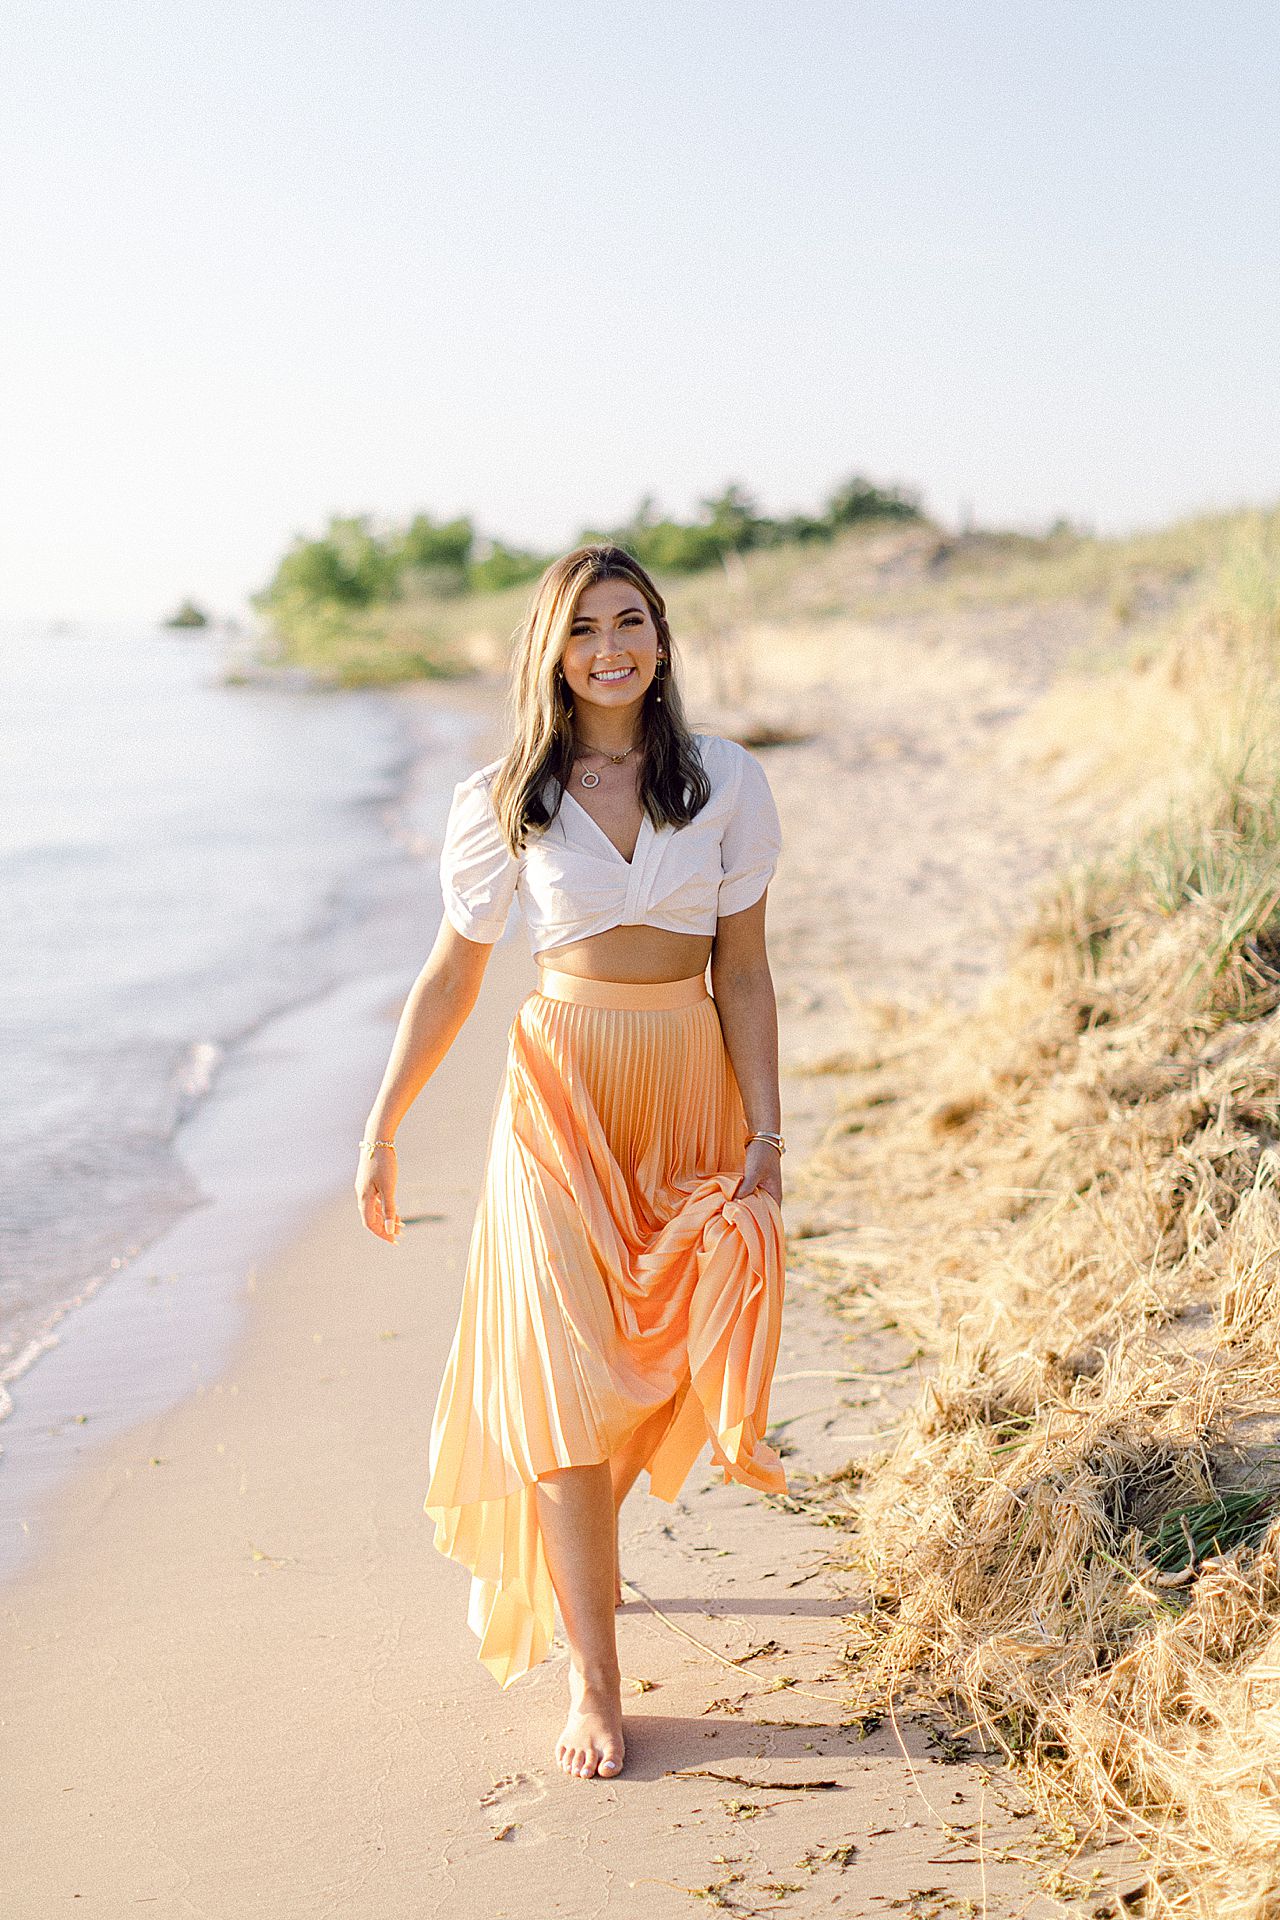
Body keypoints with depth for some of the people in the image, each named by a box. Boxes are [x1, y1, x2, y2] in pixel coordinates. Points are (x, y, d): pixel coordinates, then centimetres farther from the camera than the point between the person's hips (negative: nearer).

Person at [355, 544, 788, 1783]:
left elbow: (743, 972, 1)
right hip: (561, 1092, -2)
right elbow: (451, 976, 7)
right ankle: (593, 1682, -1)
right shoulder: (502, 802, 0)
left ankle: (569, 1555, 42)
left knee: (656, 1363, 10)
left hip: (691, 1092, 2)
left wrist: (765, 1131, -6)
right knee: (566, 1374, -7)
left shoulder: (727, 784, 1)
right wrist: (381, 1130, 7)